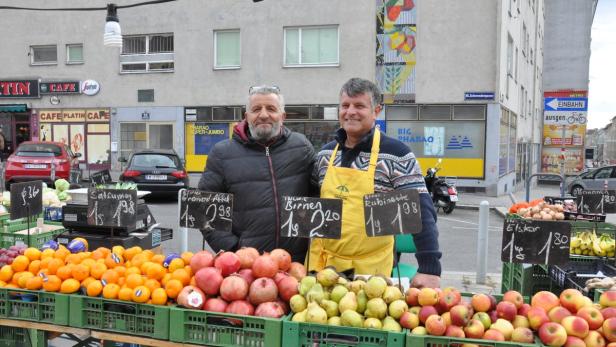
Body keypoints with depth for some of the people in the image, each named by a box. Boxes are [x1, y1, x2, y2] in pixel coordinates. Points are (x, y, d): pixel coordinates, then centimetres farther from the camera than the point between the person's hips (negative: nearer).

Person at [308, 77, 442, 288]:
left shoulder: (396, 154, -11)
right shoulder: (326, 152, 5)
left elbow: (420, 212, -13)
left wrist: (429, 267, -21)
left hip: (372, 270, -4)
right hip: (322, 264, 4)